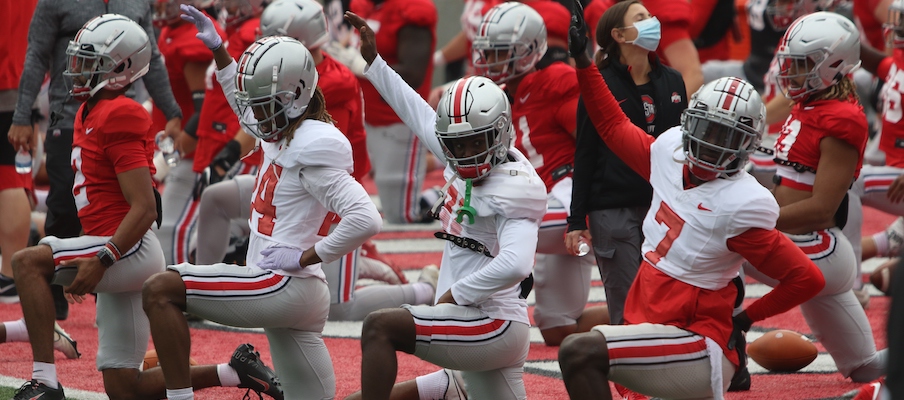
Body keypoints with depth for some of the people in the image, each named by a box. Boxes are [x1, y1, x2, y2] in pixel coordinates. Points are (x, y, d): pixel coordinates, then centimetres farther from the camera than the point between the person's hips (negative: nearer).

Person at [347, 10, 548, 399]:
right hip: (482, 330, 9)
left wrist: (455, 295, -19)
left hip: (492, 325, -9)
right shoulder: (468, 162, 8)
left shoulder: (513, 188, -16)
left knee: (380, 327, -18)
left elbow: (514, 265, -30)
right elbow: (420, 114, 21)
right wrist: (373, 60, 24)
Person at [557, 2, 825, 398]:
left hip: (693, 346, -9)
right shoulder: (671, 153, 2)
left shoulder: (742, 206, -19)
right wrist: (581, 58, 20)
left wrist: (746, 318, -5)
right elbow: (614, 128, 22)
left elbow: (807, 279, -15)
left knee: (581, 352, -26)